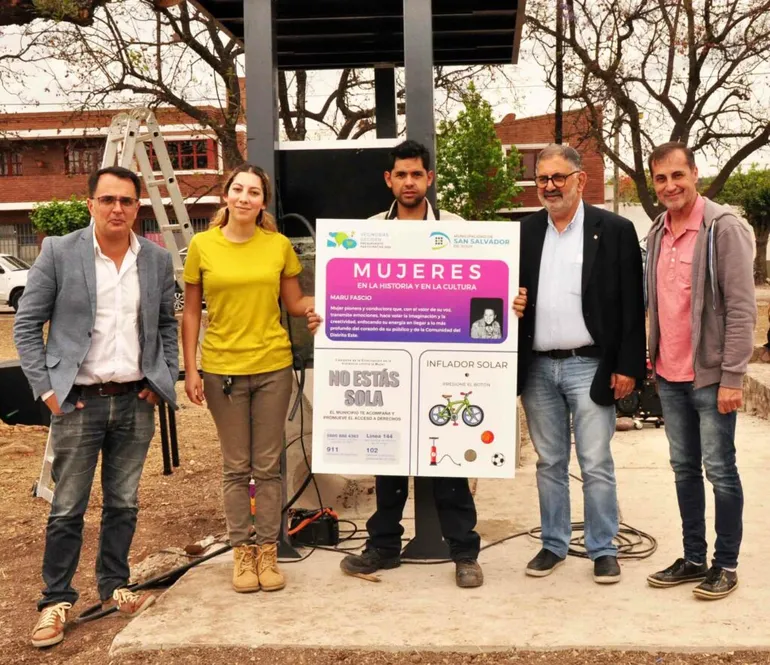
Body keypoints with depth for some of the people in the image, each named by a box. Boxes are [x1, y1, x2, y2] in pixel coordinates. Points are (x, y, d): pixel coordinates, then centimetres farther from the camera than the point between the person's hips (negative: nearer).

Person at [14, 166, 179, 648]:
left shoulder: (158, 259, 4)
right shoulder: (59, 252, -5)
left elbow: (167, 324, 15)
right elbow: (26, 325, -2)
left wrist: (165, 380, 5)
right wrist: (47, 389, -7)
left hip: (136, 401, 3)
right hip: (78, 402, -3)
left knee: (123, 503, 12)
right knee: (68, 509, 4)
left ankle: (114, 585, 28)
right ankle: (57, 600, 17)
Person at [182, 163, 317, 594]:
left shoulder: (279, 246, 1)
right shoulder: (202, 246, -1)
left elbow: (295, 302, 8)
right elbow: (191, 313, 2)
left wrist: (315, 304, -15)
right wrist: (190, 370, -2)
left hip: (273, 366, 1)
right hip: (222, 368, -1)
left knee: (268, 465, 8)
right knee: (236, 467, 8)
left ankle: (268, 551, 19)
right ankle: (242, 551, 21)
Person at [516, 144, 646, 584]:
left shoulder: (615, 230, -2)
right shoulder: (525, 231, 9)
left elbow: (632, 305, -4)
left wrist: (628, 366, -8)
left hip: (590, 366, -4)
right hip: (538, 368, 4)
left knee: (596, 465, 1)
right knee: (549, 463, 12)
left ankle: (604, 550, 15)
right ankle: (554, 546, 24)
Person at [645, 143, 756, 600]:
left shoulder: (723, 228, -12)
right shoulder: (658, 233, 9)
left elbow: (742, 308, -15)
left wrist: (733, 376, -17)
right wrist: (650, 354, 11)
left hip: (710, 375, -6)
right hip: (669, 376, 7)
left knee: (719, 470, 2)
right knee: (684, 469, 13)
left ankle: (726, 565, 15)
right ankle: (693, 558, 25)